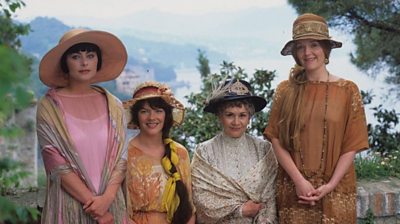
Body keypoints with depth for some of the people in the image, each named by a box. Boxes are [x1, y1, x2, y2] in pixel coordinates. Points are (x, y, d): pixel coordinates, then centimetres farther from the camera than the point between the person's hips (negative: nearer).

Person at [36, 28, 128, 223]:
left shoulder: (113, 106, 4)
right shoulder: (49, 107, -6)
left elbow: (121, 158, 0)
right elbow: (56, 164, -11)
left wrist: (107, 197, -14)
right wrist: (92, 201, -15)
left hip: (111, 204, 3)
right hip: (69, 206, -3)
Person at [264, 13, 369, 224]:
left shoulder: (347, 90, -1)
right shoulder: (285, 90, 2)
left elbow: (351, 146, -3)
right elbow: (277, 141, -2)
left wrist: (330, 185, -12)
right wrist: (299, 180, -12)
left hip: (335, 189, -1)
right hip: (293, 188, 1)